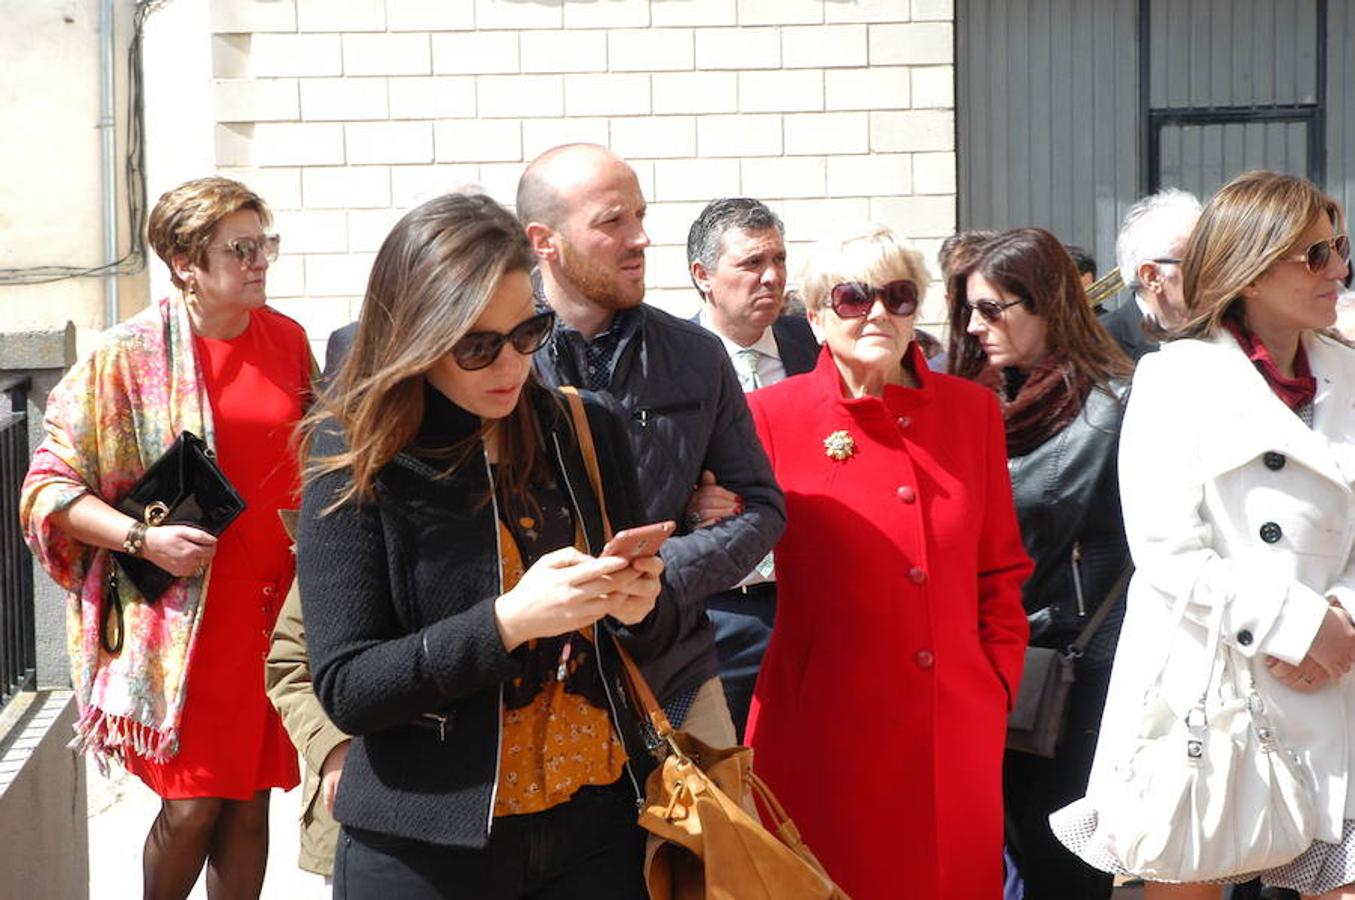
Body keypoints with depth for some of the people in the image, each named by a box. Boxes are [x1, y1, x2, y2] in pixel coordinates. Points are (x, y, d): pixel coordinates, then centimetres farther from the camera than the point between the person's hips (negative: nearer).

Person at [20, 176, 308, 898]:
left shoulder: (287, 339, 7)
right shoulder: (128, 356, -7)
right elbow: (50, 485, -5)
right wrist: (143, 540, -17)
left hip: (277, 605, 4)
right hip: (185, 613, -4)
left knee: (251, 797, 9)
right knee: (193, 804, -2)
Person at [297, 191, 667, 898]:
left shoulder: (586, 432, 2)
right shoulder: (354, 460, -10)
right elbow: (345, 688, -14)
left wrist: (638, 609, -12)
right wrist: (509, 621, -25)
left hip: (595, 832, 4)